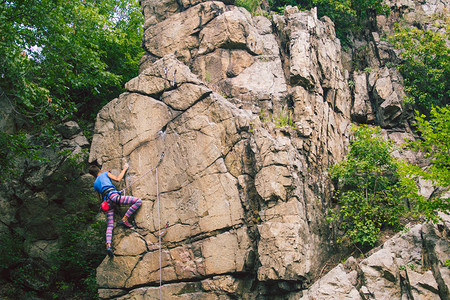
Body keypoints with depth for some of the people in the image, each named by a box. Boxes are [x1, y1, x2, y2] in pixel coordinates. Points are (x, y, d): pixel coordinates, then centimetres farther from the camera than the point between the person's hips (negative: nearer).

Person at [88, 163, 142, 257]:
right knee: (138, 201, -8)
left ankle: (108, 245, -17)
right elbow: (117, 179, 8)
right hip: (113, 195, -6)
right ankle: (124, 219, -15)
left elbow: (100, 199, 31)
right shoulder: (105, 174, 18)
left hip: (107, 202, 6)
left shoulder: (95, 184, 30)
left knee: (110, 225, 4)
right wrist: (124, 169, 20)